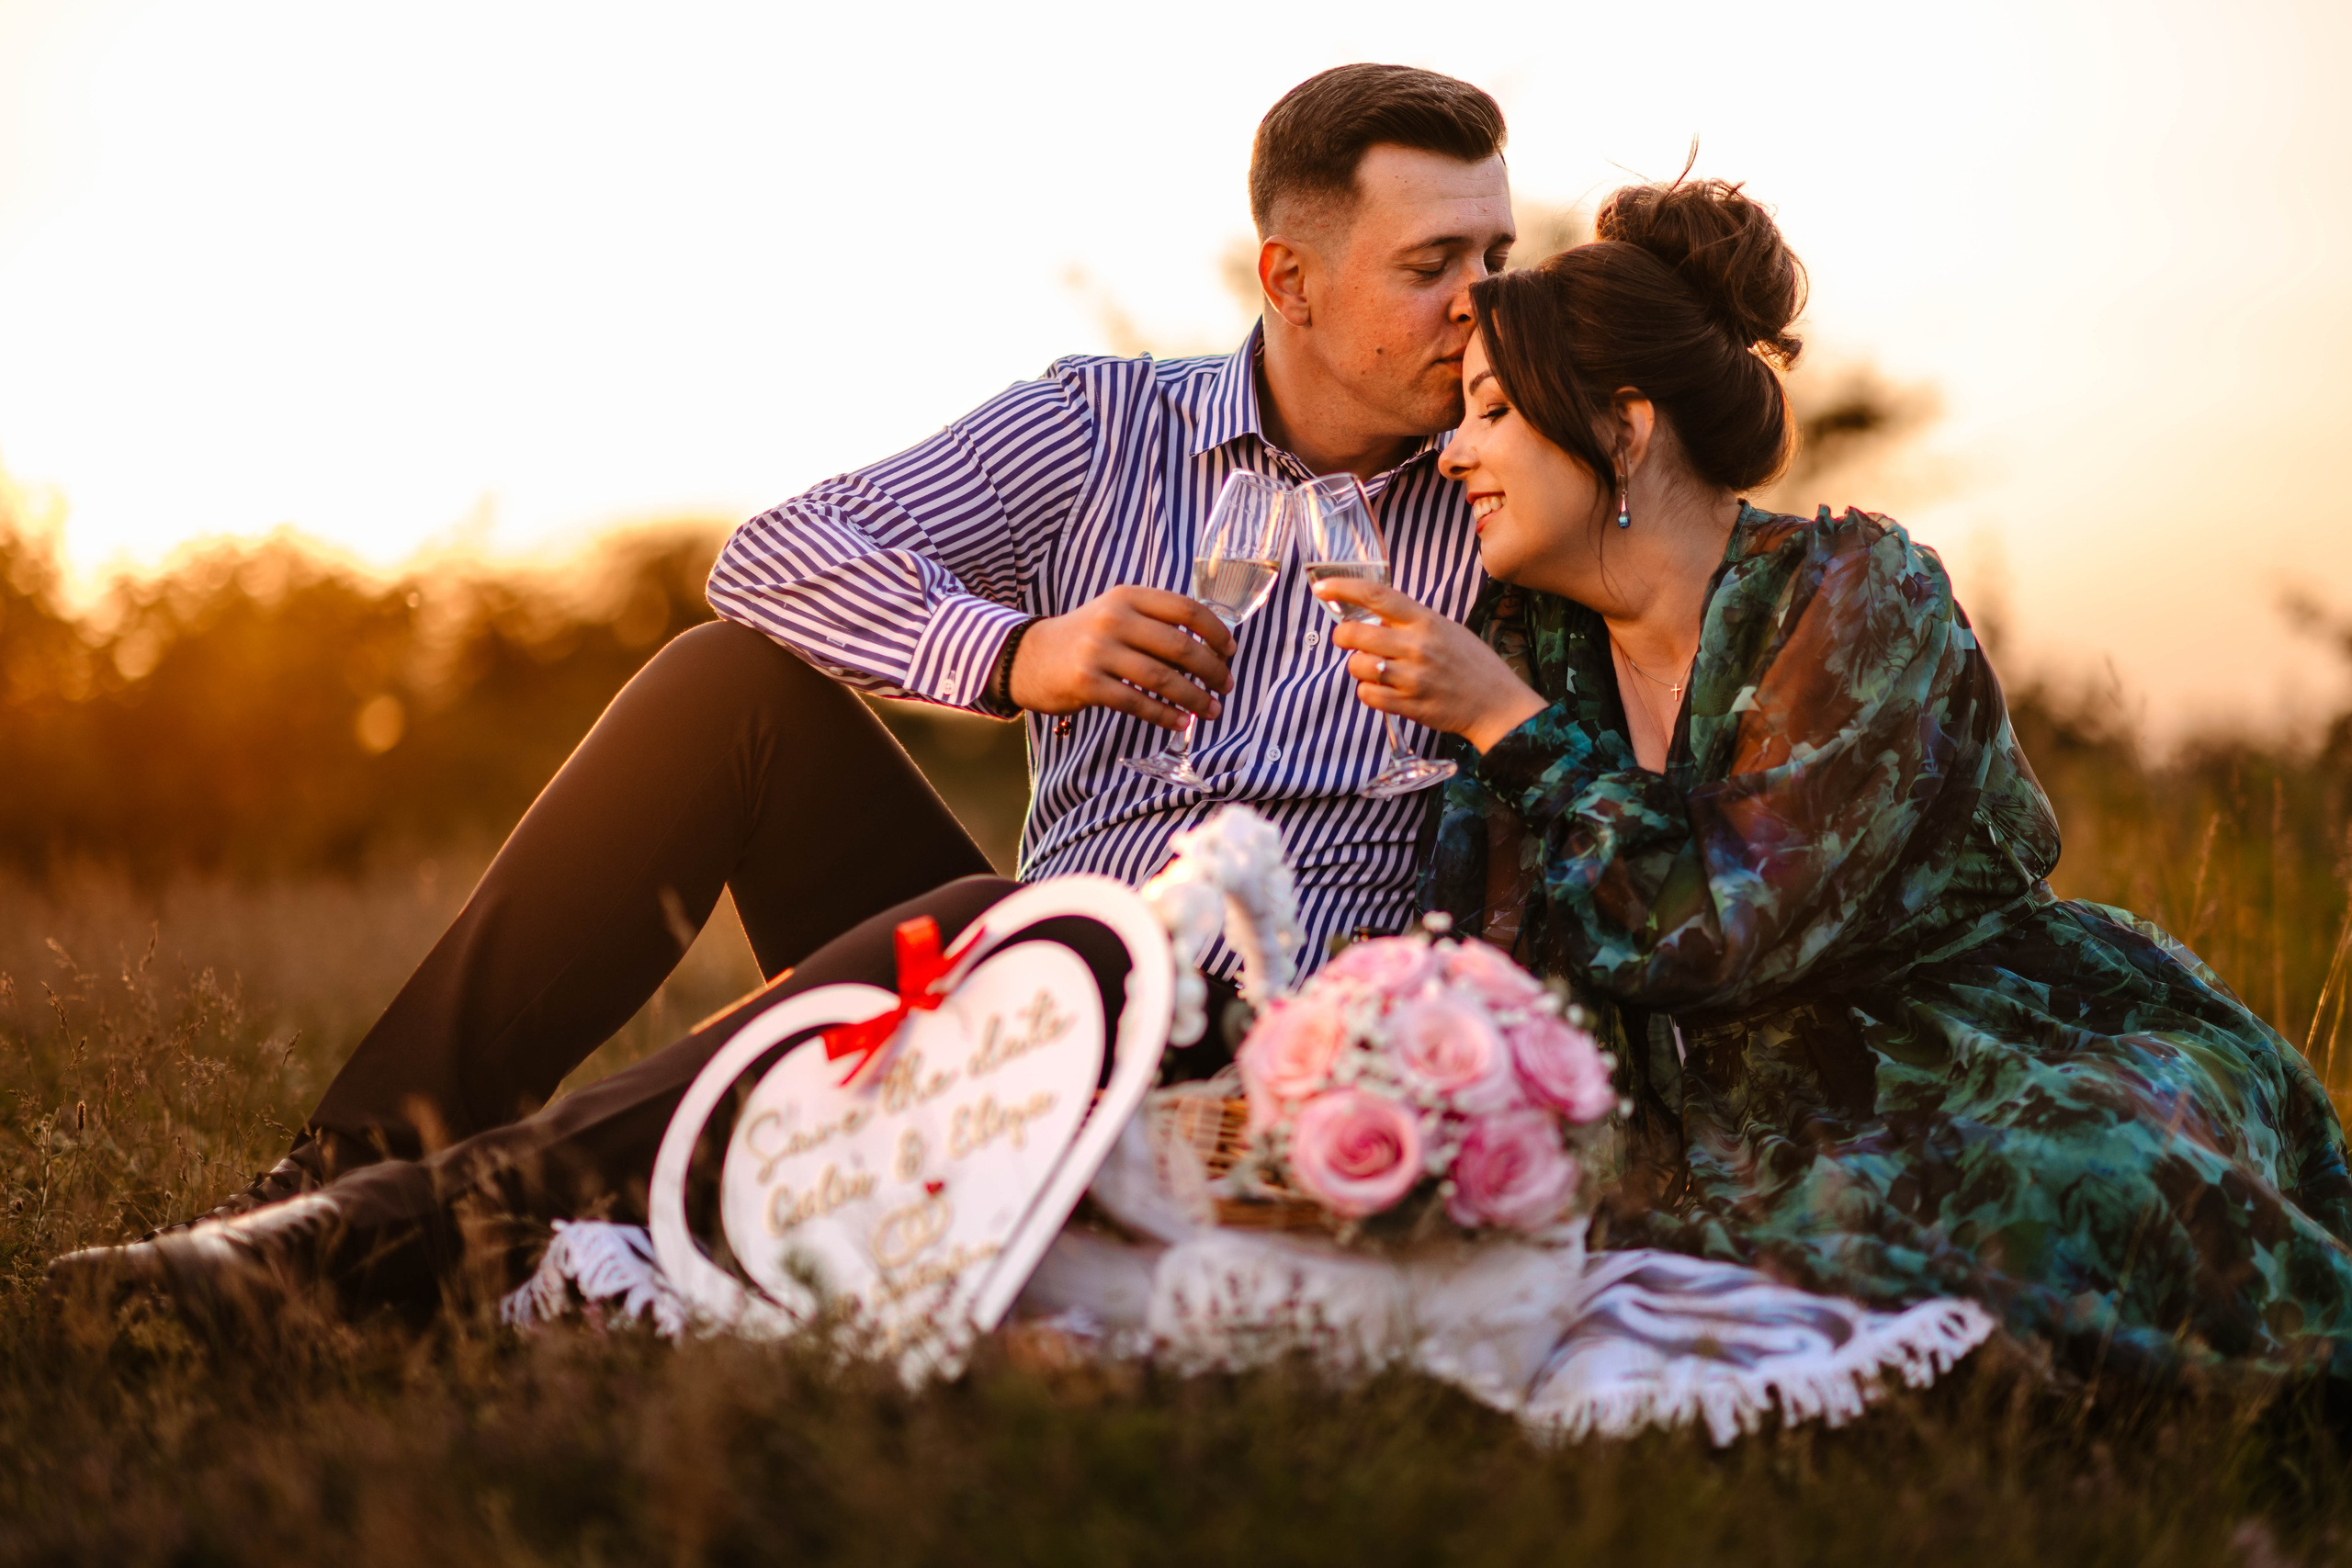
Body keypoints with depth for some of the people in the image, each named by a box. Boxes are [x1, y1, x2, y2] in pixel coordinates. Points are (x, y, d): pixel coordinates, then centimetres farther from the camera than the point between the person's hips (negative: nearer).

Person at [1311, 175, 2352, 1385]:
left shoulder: (1863, 596, -11)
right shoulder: (1531, 645, 6)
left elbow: (1725, 928, -21)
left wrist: (1507, 721, -16)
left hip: (2014, 1081, -5)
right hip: (1780, 1128, 5)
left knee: (2057, 1195, -37)